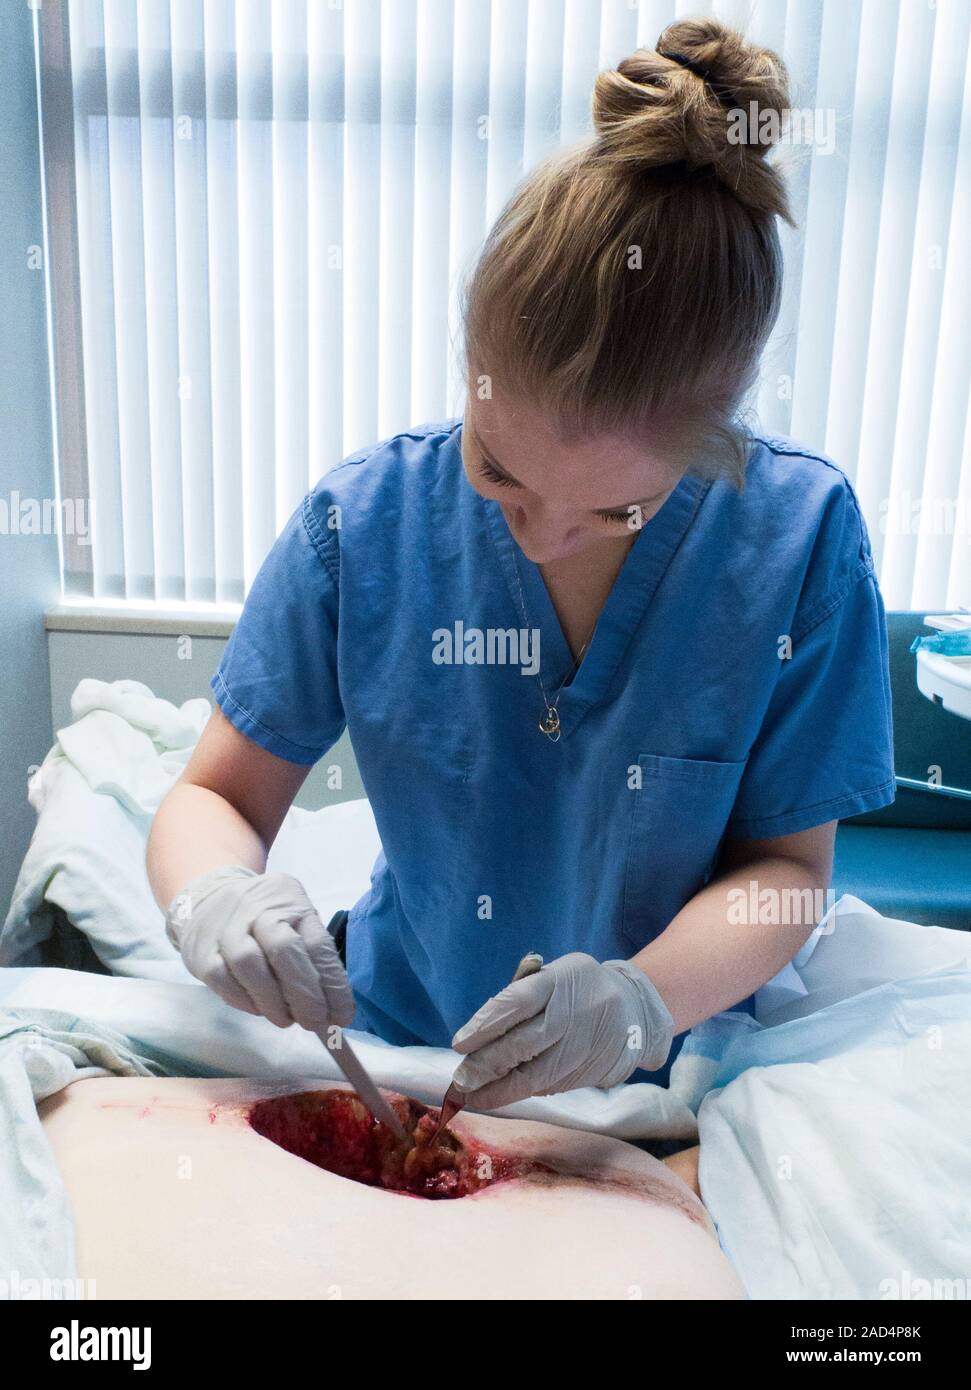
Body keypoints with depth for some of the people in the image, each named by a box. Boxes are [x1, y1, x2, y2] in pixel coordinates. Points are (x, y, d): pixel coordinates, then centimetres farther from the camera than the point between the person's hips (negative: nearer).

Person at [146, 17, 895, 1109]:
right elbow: (217, 796, -4)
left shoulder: (801, 535, -14)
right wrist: (211, 894, -26)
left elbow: (786, 865, -8)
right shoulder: (361, 522, -12)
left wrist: (649, 997, -26)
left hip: (671, 1080, 0)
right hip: (396, 1050, 2)